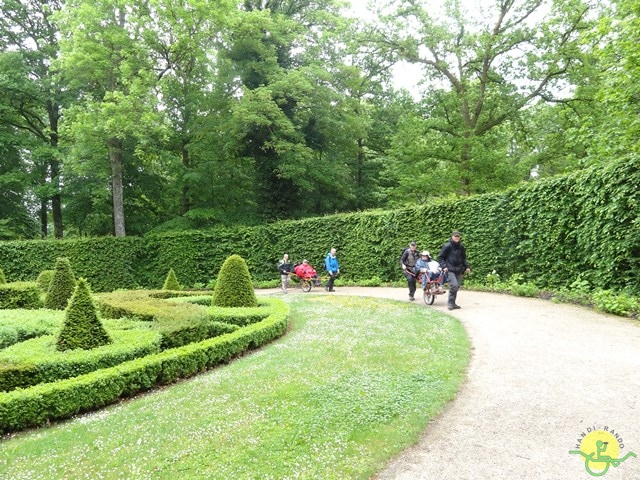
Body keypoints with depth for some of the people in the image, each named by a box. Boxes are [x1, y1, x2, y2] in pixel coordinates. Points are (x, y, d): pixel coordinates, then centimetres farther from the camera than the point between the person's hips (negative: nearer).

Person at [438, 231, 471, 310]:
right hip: (450, 270, -6)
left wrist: (467, 266, 13)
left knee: (457, 287, 7)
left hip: (459, 270, 6)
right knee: (454, 285, -19)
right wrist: (444, 266, -12)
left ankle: (452, 303, 20)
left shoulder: (461, 247, 10)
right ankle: (450, 303, -4)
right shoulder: (447, 246, -6)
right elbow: (440, 257, -2)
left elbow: (464, 258, 23)